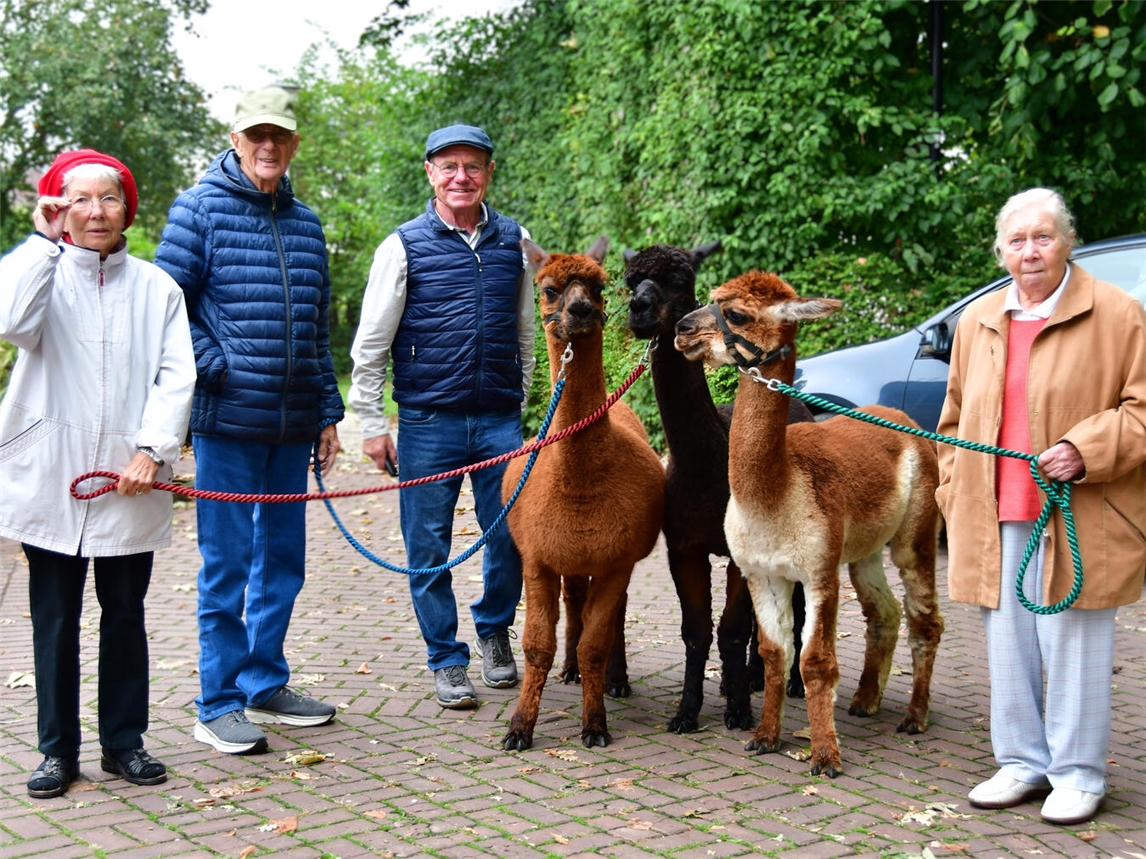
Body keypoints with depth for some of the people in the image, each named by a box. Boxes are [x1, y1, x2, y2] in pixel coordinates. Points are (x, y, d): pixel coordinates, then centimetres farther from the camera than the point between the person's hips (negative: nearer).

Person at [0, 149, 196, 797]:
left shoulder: (156, 286, 8)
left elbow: (177, 374, 1)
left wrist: (153, 449, -11)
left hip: (130, 483, 1)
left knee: (126, 616, 10)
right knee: (55, 619, 6)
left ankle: (125, 740, 22)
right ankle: (59, 749, 17)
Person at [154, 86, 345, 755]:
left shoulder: (306, 223, 14)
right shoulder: (199, 209, -1)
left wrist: (328, 412, 16)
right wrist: (216, 368, -13)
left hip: (293, 424, 6)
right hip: (228, 421, -5)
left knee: (283, 559, 12)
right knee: (227, 562, -1)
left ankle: (265, 684, 25)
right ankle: (219, 704, 8)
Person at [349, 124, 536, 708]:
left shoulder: (514, 242, 8)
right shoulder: (404, 246, -2)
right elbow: (370, 345, 1)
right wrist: (371, 425, -1)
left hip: (499, 420, 2)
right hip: (427, 422, -2)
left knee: (511, 536, 4)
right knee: (428, 547, 4)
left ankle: (493, 631, 31)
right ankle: (447, 659, 20)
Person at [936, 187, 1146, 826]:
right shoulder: (978, 322, 13)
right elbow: (957, 419, 20)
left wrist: (1086, 450, -17)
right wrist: (956, 494, 13)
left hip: (1079, 521, -5)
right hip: (997, 520, 5)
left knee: (1074, 648, 0)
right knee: (1008, 646, 11)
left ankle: (1079, 774, 15)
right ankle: (1022, 764, 24)